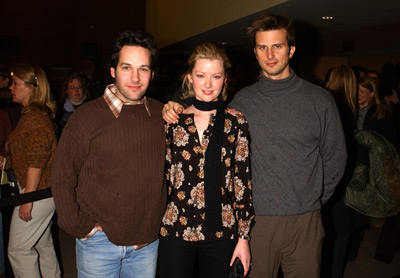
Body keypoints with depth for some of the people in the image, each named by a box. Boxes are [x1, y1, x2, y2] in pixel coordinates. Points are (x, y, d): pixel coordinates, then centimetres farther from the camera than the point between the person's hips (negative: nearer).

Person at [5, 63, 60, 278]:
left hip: (37, 191, -10)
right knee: (43, 245, 19)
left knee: (18, 249, 2)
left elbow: (36, 162, -22)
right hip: (45, 190, 10)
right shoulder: (39, 113, 12)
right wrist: (6, 161, 18)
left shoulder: (34, 119, -19)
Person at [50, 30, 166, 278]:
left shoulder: (162, 115, -2)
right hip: (100, 242, -2)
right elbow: (62, 178, -6)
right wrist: (80, 228, -7)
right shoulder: (88, 116, -11)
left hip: (148, 242, 3)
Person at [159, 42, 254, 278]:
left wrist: (244, 236, -2)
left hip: (220, 232, 0)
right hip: (175, 231, 1)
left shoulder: (236, 123, -3)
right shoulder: (173, 120, 0)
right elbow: (163, 175, 8)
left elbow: (243, 180, -3)